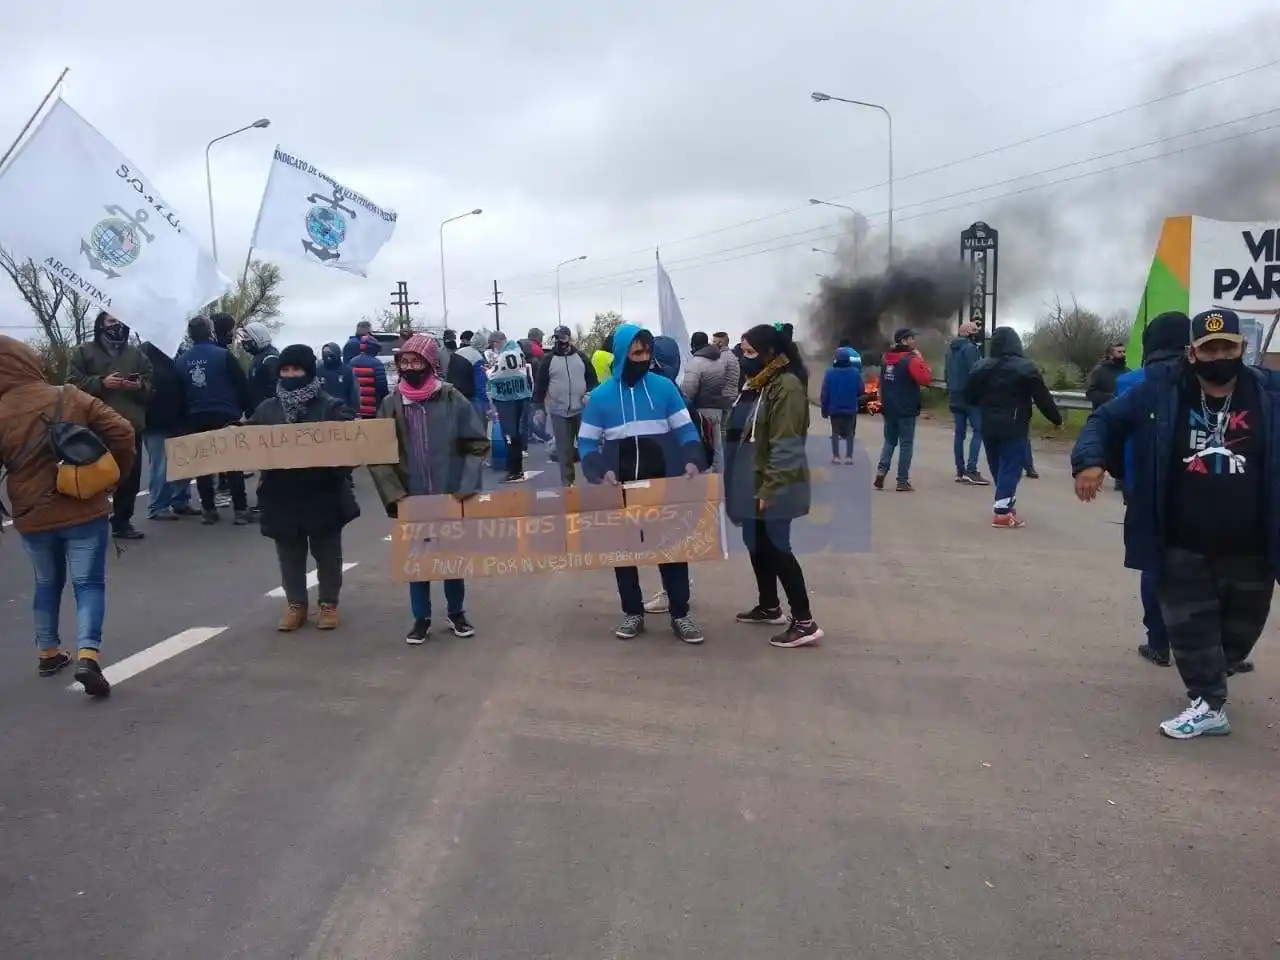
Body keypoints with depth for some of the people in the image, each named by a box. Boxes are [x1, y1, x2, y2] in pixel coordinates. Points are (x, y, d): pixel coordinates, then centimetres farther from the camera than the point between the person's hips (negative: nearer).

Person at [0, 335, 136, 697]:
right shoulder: (70, 397, -6)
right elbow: (122, 432, -9)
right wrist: (116, 474, 5)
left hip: (33, 518, 2)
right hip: (84, 511, -2)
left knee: (47, 583, 22)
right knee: (89, 584, 2)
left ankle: (48, 653, 31)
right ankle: (87, 655, -15)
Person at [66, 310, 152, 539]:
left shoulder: (136, 353, 16)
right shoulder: (82, 352, 6)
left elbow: (152, 386, 13)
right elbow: (73, 383, -3)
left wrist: (140, 386, -8)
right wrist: (101, 383, -15)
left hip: (131, 425, 3)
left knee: (130, 476, 7)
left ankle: (122, 522, 18)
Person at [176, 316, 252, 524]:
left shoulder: (181, 360, 3)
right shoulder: (223, 355, -9)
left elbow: (178, 392, 9)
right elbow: (242, 385, -9)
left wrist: (187, 414, 19)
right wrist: (246, 409, 2)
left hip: (197, 419, 3)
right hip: (226, 416, -3)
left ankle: (208, 509, 12)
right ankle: (240, 510, 1)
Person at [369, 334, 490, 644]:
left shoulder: (452, 399, -6)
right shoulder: (391, 404, -2)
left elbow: (477, 444, -3)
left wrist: (467, 487, -12)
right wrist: (394, 493, -10)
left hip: (450, 496, -1)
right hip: (411, 499, 1)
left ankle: (456, 613, 31)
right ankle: (421, 618, 26)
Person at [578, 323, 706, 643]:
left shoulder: (664, 387, -2)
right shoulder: (601, 395, -3)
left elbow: (685, 428, 0)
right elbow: (586, 442, 0)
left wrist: (692, 460, -18)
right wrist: (600, 473, -17)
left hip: (663, 485, 0)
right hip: (620, 489, 1)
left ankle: (680, 614, 15)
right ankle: (633, 612, 25)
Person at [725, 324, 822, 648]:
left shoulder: (787, 386, -16)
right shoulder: (755, 384, 13)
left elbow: (784, 446, -22)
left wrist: (769, 489, -24)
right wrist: (735, 480, 17)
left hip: (772, 487, -9)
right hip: (750, 481, 9)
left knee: (776, 548, -7)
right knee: (757, 544, 16)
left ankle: (804, 621, 0)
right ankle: (768, 607, 31)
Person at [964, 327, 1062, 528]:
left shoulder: (981, 367, 4)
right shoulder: (1026, 368, -7)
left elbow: (969, 397, 10)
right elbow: (1043, 398, -7)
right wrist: (1057, 419, 5)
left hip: (989, 426, 5)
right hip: (1014, 427, -5)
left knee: (997, 467, 16)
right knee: (1011, 467, -2)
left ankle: (1006, 504, 29)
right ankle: (1002, 513, -7)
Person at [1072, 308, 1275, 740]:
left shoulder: (1269, 394, -3)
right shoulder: (1160, 390, -6)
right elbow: (1106, 420, 0)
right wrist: (1090, 460, -19)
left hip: (1251, 551, 2)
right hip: (1183, 549, -2)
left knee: (1242, 625, 22)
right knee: (1190, 628, 5)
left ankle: (1224, 662, 53)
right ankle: (1208, 704, 20)